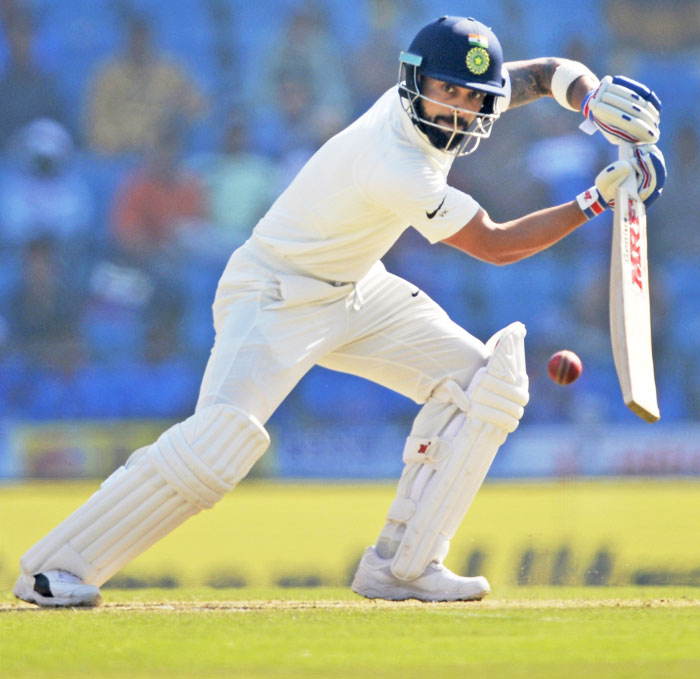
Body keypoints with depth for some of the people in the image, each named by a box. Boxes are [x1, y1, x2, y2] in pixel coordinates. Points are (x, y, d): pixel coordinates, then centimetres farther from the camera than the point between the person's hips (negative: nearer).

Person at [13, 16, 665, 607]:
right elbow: (495, 246, -23)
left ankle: (401, 565, 0)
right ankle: (56, 567, -16)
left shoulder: (441, 101, -9)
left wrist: (595, 96, -21)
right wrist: (595, 202, -22)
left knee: (482, 382, -2)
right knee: (221, 438, -27)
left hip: (355, 290, 9)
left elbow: (549, 72, 1)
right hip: (276, 296, -9)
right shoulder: (394, 167, -32)